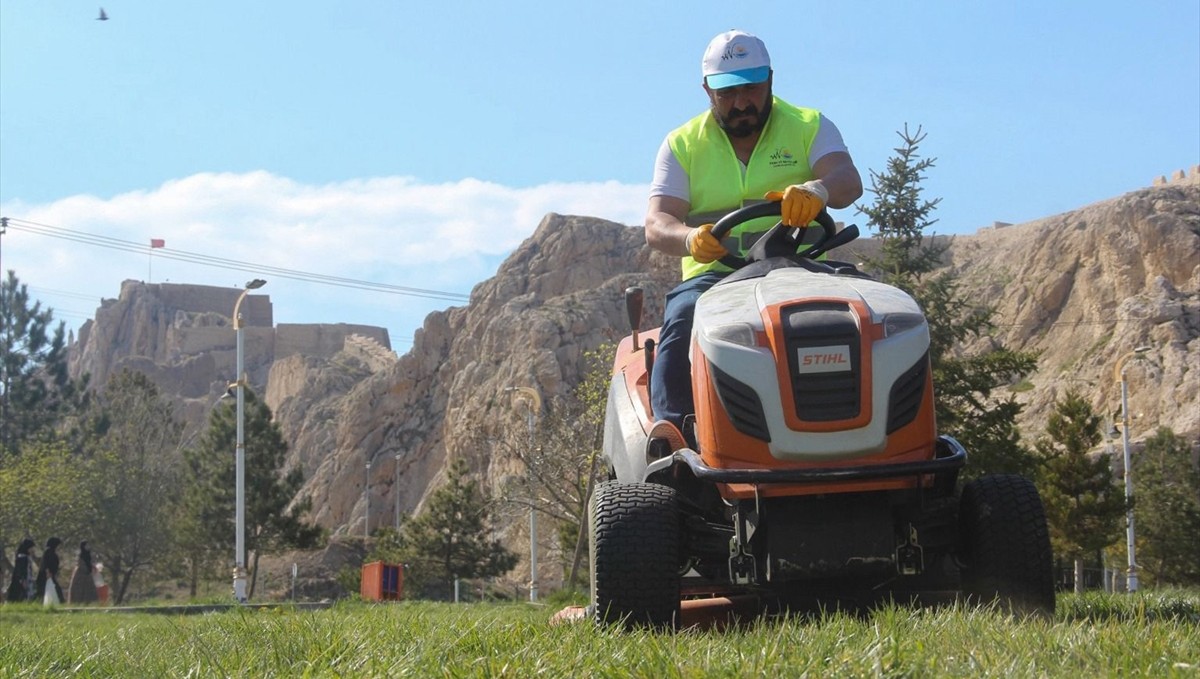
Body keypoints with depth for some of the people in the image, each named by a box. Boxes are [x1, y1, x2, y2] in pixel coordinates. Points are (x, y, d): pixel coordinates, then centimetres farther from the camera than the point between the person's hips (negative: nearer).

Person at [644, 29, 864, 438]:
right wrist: (690, 238, -26)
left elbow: (848, 182, -8)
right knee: (684, 319, -32)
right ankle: (674, 432, -38)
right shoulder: (683, 144, 13)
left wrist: (817, 189, -35)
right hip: (713, 275, 1)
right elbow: (656, 225, 1)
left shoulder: (809, 128, 11)